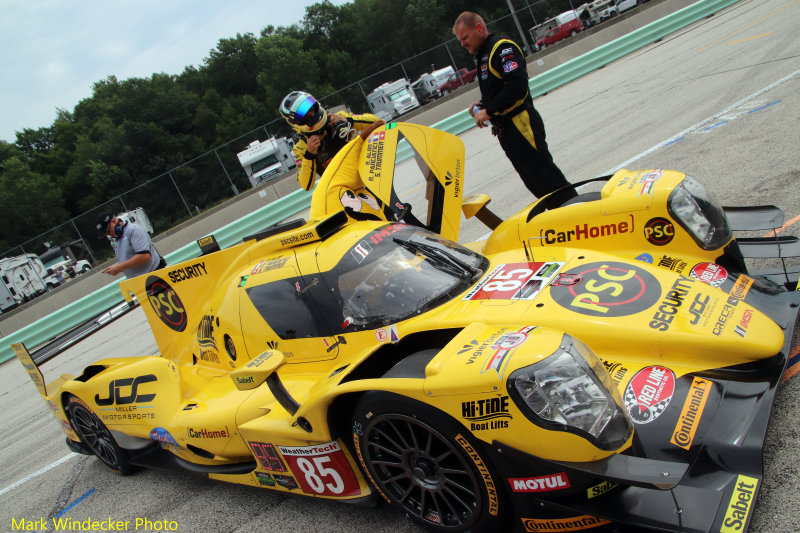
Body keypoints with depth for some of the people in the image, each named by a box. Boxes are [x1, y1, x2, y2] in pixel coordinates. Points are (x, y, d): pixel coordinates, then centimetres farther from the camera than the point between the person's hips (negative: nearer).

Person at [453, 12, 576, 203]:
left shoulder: (503, 47, -11)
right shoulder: (482, 56, 19)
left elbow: (517, 86, -23)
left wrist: (489, 111, -18)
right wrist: (481, 105, 8)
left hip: (521, 124, -10)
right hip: (505, 129, 10)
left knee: (546, 176, -7)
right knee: (534, 182, 11)